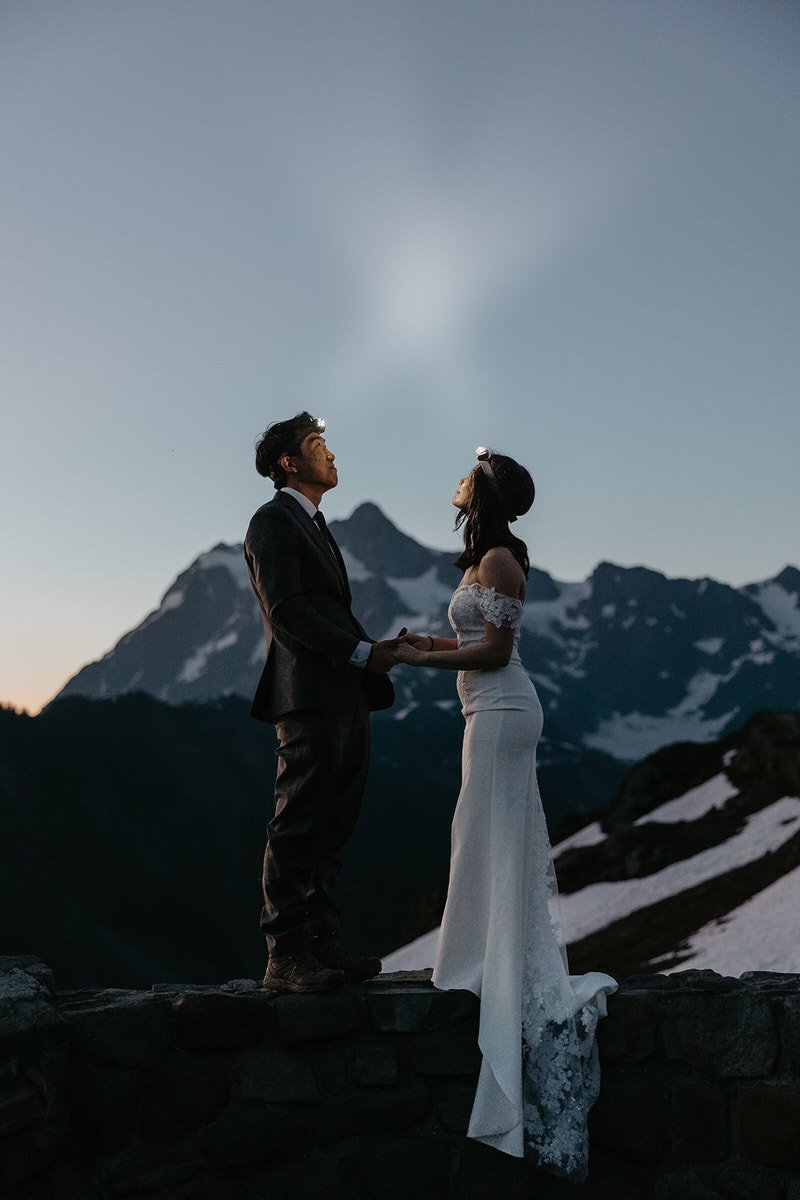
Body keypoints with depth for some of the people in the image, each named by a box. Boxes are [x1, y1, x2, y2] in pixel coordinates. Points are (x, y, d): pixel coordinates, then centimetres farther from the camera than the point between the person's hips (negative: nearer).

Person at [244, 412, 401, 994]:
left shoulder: (315, 526, 25)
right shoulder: (273, 521, -4)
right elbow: (286, 609, -14)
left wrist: (375, 651, 5)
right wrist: (361, 653, -15)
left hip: (346, 700, 9)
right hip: (309, 697, -9)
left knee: (331, 830, 9)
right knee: (298, 827, -7)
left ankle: (321, 945, 15)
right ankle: (285, 957, -3)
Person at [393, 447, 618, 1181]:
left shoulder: (499, 561, -14)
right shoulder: (488, 561, 15)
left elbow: (495, 650, -18)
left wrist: (422, 659, -14)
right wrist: (431, 641, 10)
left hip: (500, 711, -10)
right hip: (495, 710, 10)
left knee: (497, 837, -4)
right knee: (492, 835, 13)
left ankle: (501, 968, 3)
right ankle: (498, 961, 20)